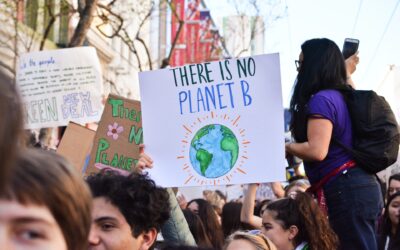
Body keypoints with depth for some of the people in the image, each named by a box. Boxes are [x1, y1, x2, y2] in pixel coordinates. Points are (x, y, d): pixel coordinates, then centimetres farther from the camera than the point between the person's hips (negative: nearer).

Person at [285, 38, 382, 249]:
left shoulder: (321, 99, -13)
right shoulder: (340, 96, 14)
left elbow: (317, 151, -23)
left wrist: (287, 147, -4)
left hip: (345, 190, -10)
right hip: (362, 185, 10)